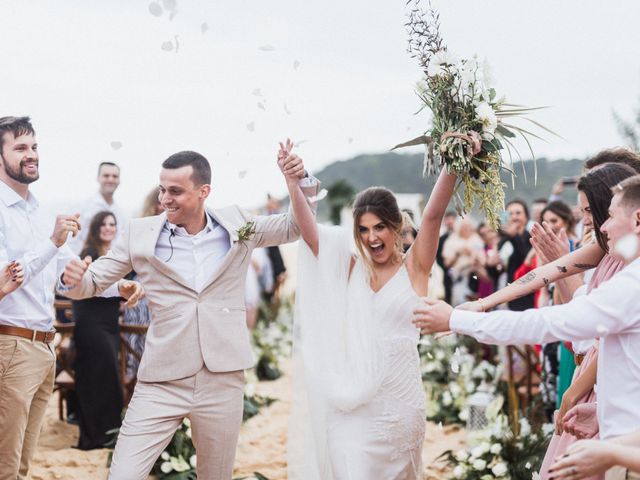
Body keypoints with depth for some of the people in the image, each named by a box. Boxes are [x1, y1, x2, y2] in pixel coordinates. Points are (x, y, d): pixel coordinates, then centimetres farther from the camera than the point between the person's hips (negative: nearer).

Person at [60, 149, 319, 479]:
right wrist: (74, 279, -17)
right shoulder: (140, 234, 0)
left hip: (223, 381, 1)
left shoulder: (238, 225, 5)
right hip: (162, 382, -1)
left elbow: (298, 226, 18)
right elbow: (92, 283, 7)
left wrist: (302, 181, 0)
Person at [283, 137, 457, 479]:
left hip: (398, 399, -1)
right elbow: (308, 229, -3)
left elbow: (433, 214, -12)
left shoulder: (414, 267, 2)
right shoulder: (350, 269, 7)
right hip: (351, 404, 1)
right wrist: (292, 181, -14)